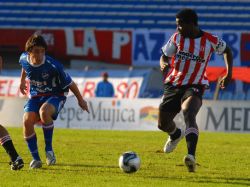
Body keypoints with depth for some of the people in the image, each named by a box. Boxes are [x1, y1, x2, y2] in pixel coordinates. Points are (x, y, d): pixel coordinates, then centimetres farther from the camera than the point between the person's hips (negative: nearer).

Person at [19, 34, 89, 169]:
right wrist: (22, 81, 31)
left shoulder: (53, 66, -25)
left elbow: (69, 83, -13)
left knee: (44, 111, -37)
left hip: (55, 96, -5)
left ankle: (49, 149, -18)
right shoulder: (24, 59, -11)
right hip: (35, 96, 5)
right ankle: (35, 158, -5)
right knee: (27, 121, -20)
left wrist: (80, 99, -4)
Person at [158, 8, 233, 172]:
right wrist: (164, 65, -20)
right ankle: (176, 134, 46)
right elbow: (164, 56, 5)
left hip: (195, 86, -4)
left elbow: (227, 51, 12)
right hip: (173, 85, 4)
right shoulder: (177, 38, -2)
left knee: (189, 115, -33)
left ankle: (191, 156, -48)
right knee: (163, 124, 6)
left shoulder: (210, 40, -7)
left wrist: (229, 74, 4)